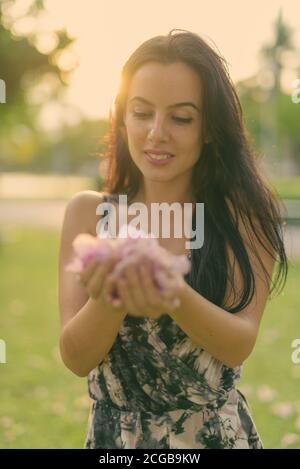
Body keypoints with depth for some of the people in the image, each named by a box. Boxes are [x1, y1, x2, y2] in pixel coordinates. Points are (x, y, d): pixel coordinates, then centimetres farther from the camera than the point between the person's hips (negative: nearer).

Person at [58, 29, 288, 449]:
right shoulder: (89, 212, -6)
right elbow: (76, 359, -11)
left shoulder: (243, 213, -8)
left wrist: (175, 299, -35)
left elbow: (239, 345, -16)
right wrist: (109, 299, -31)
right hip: (112, 433, 1)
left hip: (217, 433, -1)